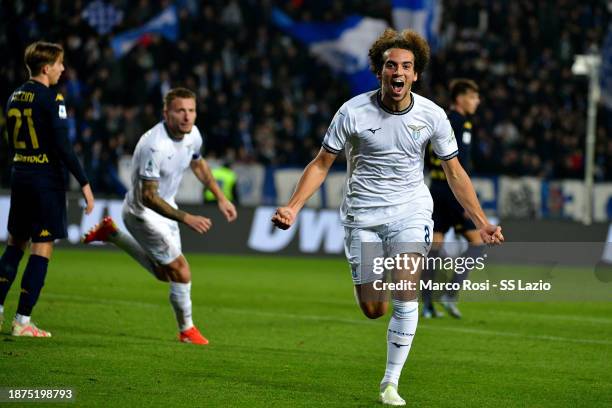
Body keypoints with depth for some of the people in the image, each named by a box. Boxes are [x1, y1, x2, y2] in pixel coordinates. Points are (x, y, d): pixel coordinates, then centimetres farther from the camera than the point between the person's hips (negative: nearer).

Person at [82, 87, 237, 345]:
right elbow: (148, 197, -33)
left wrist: (220, 198, 12)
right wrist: (186, 218, -39)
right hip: (143, 211, -8)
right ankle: (187, 330, 12)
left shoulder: (192, 134, -9)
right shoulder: (154, 146, -34)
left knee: (164, 273, 21)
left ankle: (111, 234, 34)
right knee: (180, 271, -10)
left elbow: (197, 164, 15)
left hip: (165, 206, 8)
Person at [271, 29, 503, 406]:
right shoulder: (353, 112, -9)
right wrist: (293, 208, -12)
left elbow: (454, 171, 5)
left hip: (410, 210, 0)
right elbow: (322, 163, 0)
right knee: (373, 310, -3)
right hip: (363, 215, 0)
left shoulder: (432, 115, -5)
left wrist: (482, 222, 0)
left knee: (405, 297, -16)